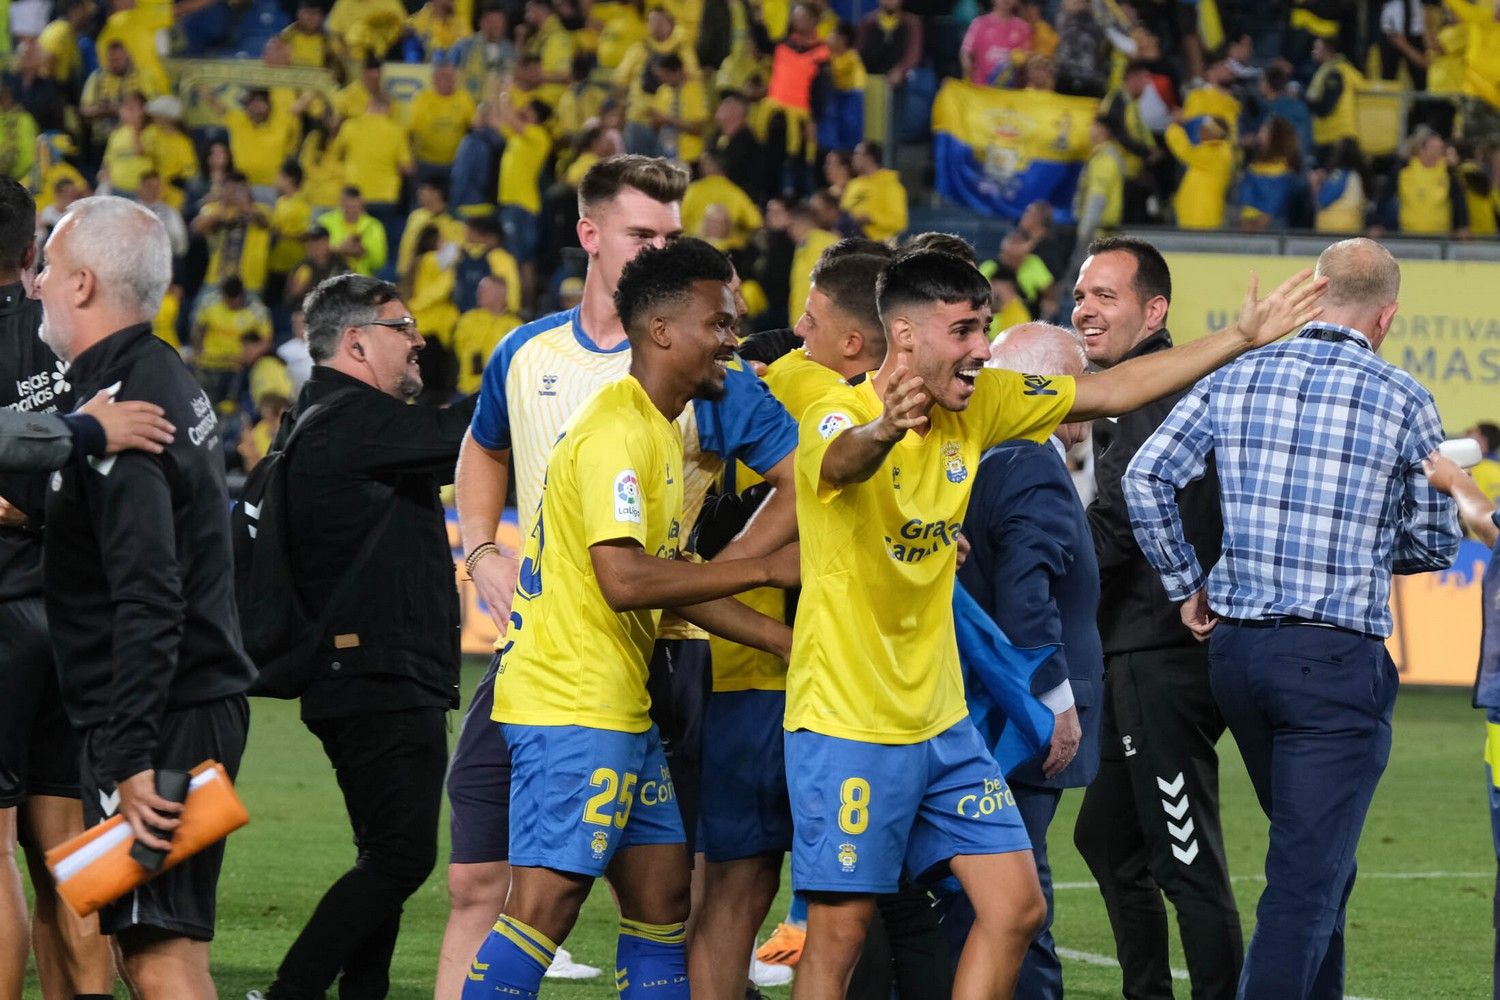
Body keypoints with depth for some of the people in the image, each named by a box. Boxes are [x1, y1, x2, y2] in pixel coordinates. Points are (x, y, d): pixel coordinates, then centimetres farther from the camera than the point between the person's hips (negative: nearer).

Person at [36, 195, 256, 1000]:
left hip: (157, 721, -10)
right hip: (205, 701, 10)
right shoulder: (165, 379, 14)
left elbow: (149, 600, -25)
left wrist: (133, 758, -27)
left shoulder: (120, 406, -18)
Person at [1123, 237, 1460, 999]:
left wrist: (1185, 587, 7)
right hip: (1340, 658, -5)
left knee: (1315, 858, 22)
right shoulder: (1403, 400, -3)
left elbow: (1147, 477, -3)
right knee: (1308, 877, -5)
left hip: (1235, 647, 5)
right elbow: (1435, 542, 4)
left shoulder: (1234, 380, 5)